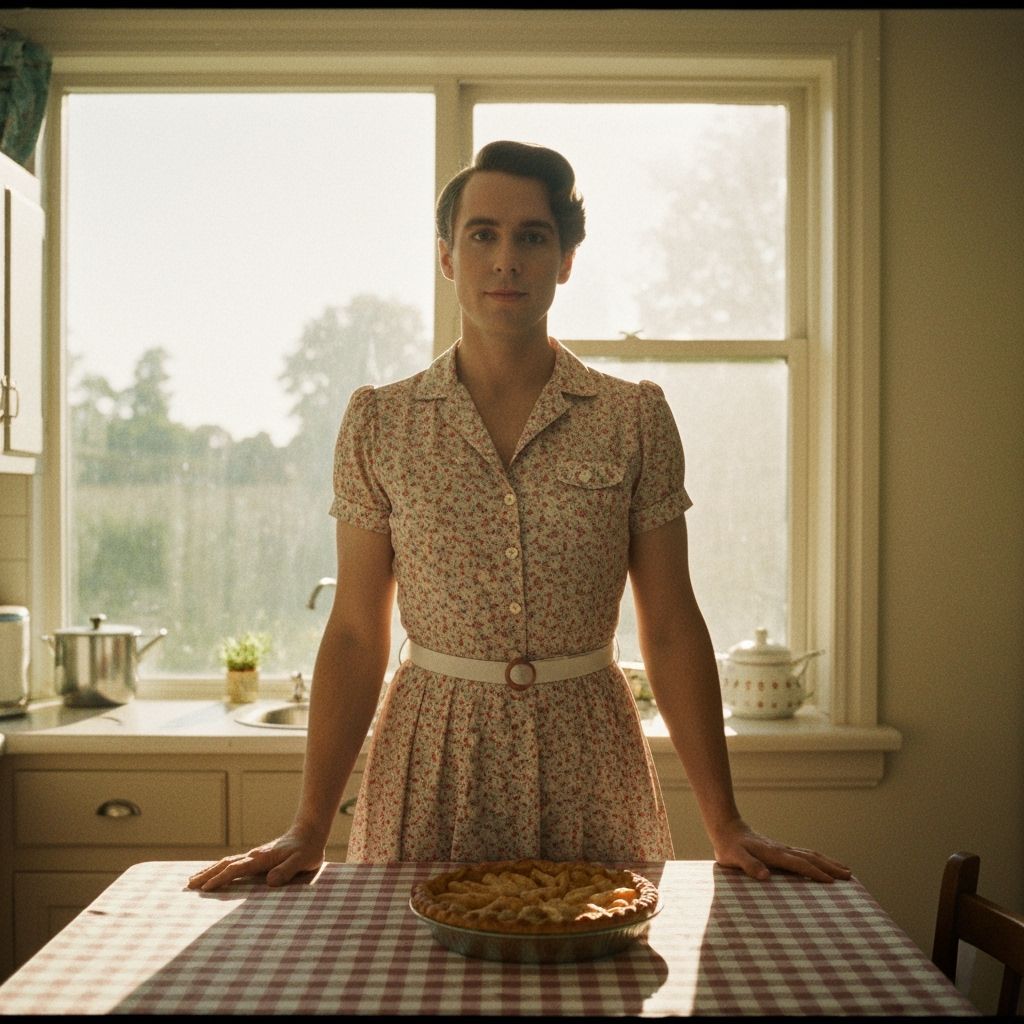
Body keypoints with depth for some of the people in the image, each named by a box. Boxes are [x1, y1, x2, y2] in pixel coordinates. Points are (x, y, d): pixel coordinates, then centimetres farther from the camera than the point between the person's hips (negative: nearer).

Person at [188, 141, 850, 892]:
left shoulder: (635, 420, -1)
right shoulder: (379, 423, 0)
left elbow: (671, 630, 0)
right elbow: (356, 636, 0)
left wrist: (726, 827, -2)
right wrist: (308, 831, -4)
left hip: (584, 761, 0)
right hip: (432, 762, 0)